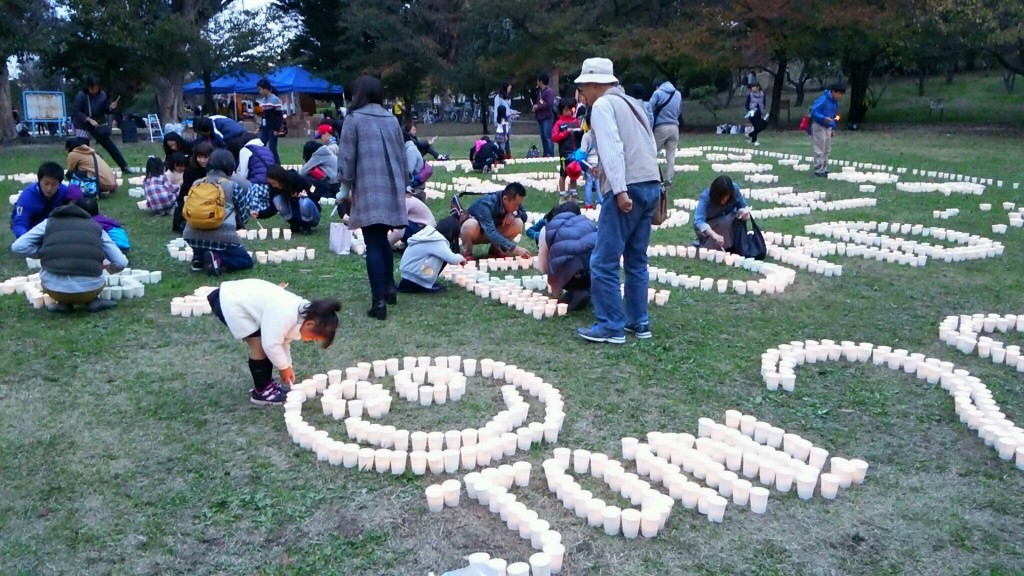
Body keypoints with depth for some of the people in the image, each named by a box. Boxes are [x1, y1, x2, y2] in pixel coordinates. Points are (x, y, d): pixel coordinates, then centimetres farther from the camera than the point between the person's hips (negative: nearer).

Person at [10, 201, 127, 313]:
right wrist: (110, 268, 37)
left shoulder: (49, 222, 18)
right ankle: (92, 301, 10)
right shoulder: (95, 226, 20)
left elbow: (18, 247, 7)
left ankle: (64, 303, 13)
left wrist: (44, 253, 22)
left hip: (55, 288, -1)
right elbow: (121, 263, 14)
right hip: (89, 288, 1)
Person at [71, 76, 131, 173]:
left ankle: (124, 167, 12)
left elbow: (105, 110, 3)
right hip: (82, 125, -4)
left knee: (110, 145, 6)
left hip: (97, 124, 4)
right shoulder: (81, 95, -19)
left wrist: (111, 107, -19)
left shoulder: (102, 94, -7)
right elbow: (76, 112, -21)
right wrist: (89, 119, -31)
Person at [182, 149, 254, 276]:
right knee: (247, 261, 15)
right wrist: (235, 224, 34)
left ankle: (199, 258, 15)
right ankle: (217, 260, -12)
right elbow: (243, 216, 13)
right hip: (222, 236, -5)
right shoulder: (233, 186, 5)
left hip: (193, 235, 5)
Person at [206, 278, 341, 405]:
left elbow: (283, 340, 12)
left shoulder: (301, 312, 0)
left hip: (240, 297, 9)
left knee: (263, 345, 9)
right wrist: (284, 367, -10)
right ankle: (261, 392, 4)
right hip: (230, 303, -9)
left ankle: (266, 383, 23)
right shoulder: (286, 315, -30)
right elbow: (271, 343, -25)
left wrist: (287, 366, 11)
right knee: (259, 346, -9)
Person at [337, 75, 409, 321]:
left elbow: (347, 157, -2)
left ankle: (379, 302, -8)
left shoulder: (354, 118, -2)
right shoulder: (392, 119, 12)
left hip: (369, 189, -5)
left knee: (373, 245, -4)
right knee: (383, 240, 22)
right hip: (392, 188, 5)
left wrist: (346, 185, 8)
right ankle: (389, 288, 27)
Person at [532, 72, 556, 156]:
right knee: (543, 137, 9)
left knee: (548, 137, -13)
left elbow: (549, 104, -19)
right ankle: (545, 154, 13)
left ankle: (550, 155, -13)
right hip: (540, 117, 9)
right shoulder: (539, 91, 18)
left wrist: (538, 106, -11)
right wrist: (535, 106, 3)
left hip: (547, 118, -9)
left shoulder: (549, 91, -10)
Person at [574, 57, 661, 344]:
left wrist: (620, 190, -23)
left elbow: (612, 148, -16)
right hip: (651, 185, 9)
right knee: (637, 260, 15)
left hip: (627, 189, -9)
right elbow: (649, 147, 19)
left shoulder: (602, 105, -3)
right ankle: (639, 322, 19)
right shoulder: (632, 103, 22)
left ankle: (611, 326, -1)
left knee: (604, 262, -4)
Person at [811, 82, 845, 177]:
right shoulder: (823, 100, -18)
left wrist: (833, 128, 14)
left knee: (827, 150, 11)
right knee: (819, 150, -6)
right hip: (819, 126, -8)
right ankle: (818, 170, -1)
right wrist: (824, 118, -34)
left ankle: (824, 169, 19)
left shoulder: (835, 102, 8)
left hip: (828, 127, 8)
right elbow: (814, 112, -21)